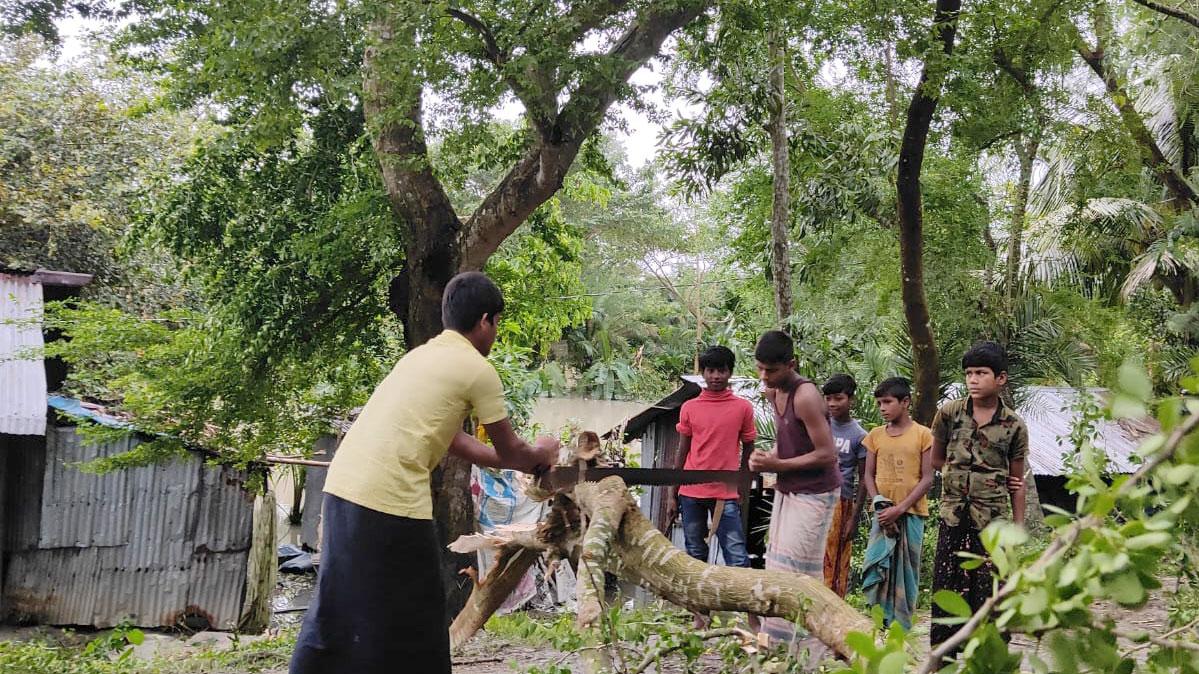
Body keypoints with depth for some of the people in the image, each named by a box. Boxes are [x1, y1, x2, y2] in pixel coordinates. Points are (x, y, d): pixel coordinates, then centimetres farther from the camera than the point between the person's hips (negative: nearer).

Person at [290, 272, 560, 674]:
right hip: (390, 502, -8)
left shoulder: (423, 355, 22)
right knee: (412, 625, 7)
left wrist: (521, 460, 35)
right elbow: (509, 452, 8)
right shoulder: (478, 369, -2)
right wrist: (540, 455, 29)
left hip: (344, 487, 8)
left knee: (339, 613, 16)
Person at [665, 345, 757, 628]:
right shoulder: (689, 408, 6)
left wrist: (742, 491, 6)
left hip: (726, 494, -2)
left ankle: (753, 621, -5)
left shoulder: (743, 408, 2)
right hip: (691, 493, 2)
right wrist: (671, 495, 9)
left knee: (738, 558, -7)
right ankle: (699, 617, 16)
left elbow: (748, 451, 8)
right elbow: (682, 453, 10)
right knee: (695, 557, 8)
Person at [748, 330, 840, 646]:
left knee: (794, 572, -7)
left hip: (814, 493, -9)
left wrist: (778, 465, -19)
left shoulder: (805, 397, -22)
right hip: (787, 490, 9)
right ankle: (772, 640, 17)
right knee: (777, 569, 11)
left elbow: (827, 454, -22)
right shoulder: (772, 392, 5)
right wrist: (766, 457, -2)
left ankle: (773, 643, -4)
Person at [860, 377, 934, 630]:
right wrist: (880, 505, -8)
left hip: (911, 513, -2)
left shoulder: (922, 435, -2)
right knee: (875, 568, -8)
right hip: (884, 514, 2)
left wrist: (899, 509, -12)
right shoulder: (876, 435, 8)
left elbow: (927, 479, -5)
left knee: (906, 573, 3)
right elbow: (869, 476, 8)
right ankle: (883, 622, 3)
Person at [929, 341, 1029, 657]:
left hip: (993, 519, -1)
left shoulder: (1014, 426, -3)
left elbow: (1017, 483, 4)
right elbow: (936, 459, 12)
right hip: (954, 515, 1)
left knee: (989, 591, 3)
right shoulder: (949, 413, -1)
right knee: (947, 587, 5)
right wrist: (972, 474, 3)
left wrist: (1019, 528, 2)